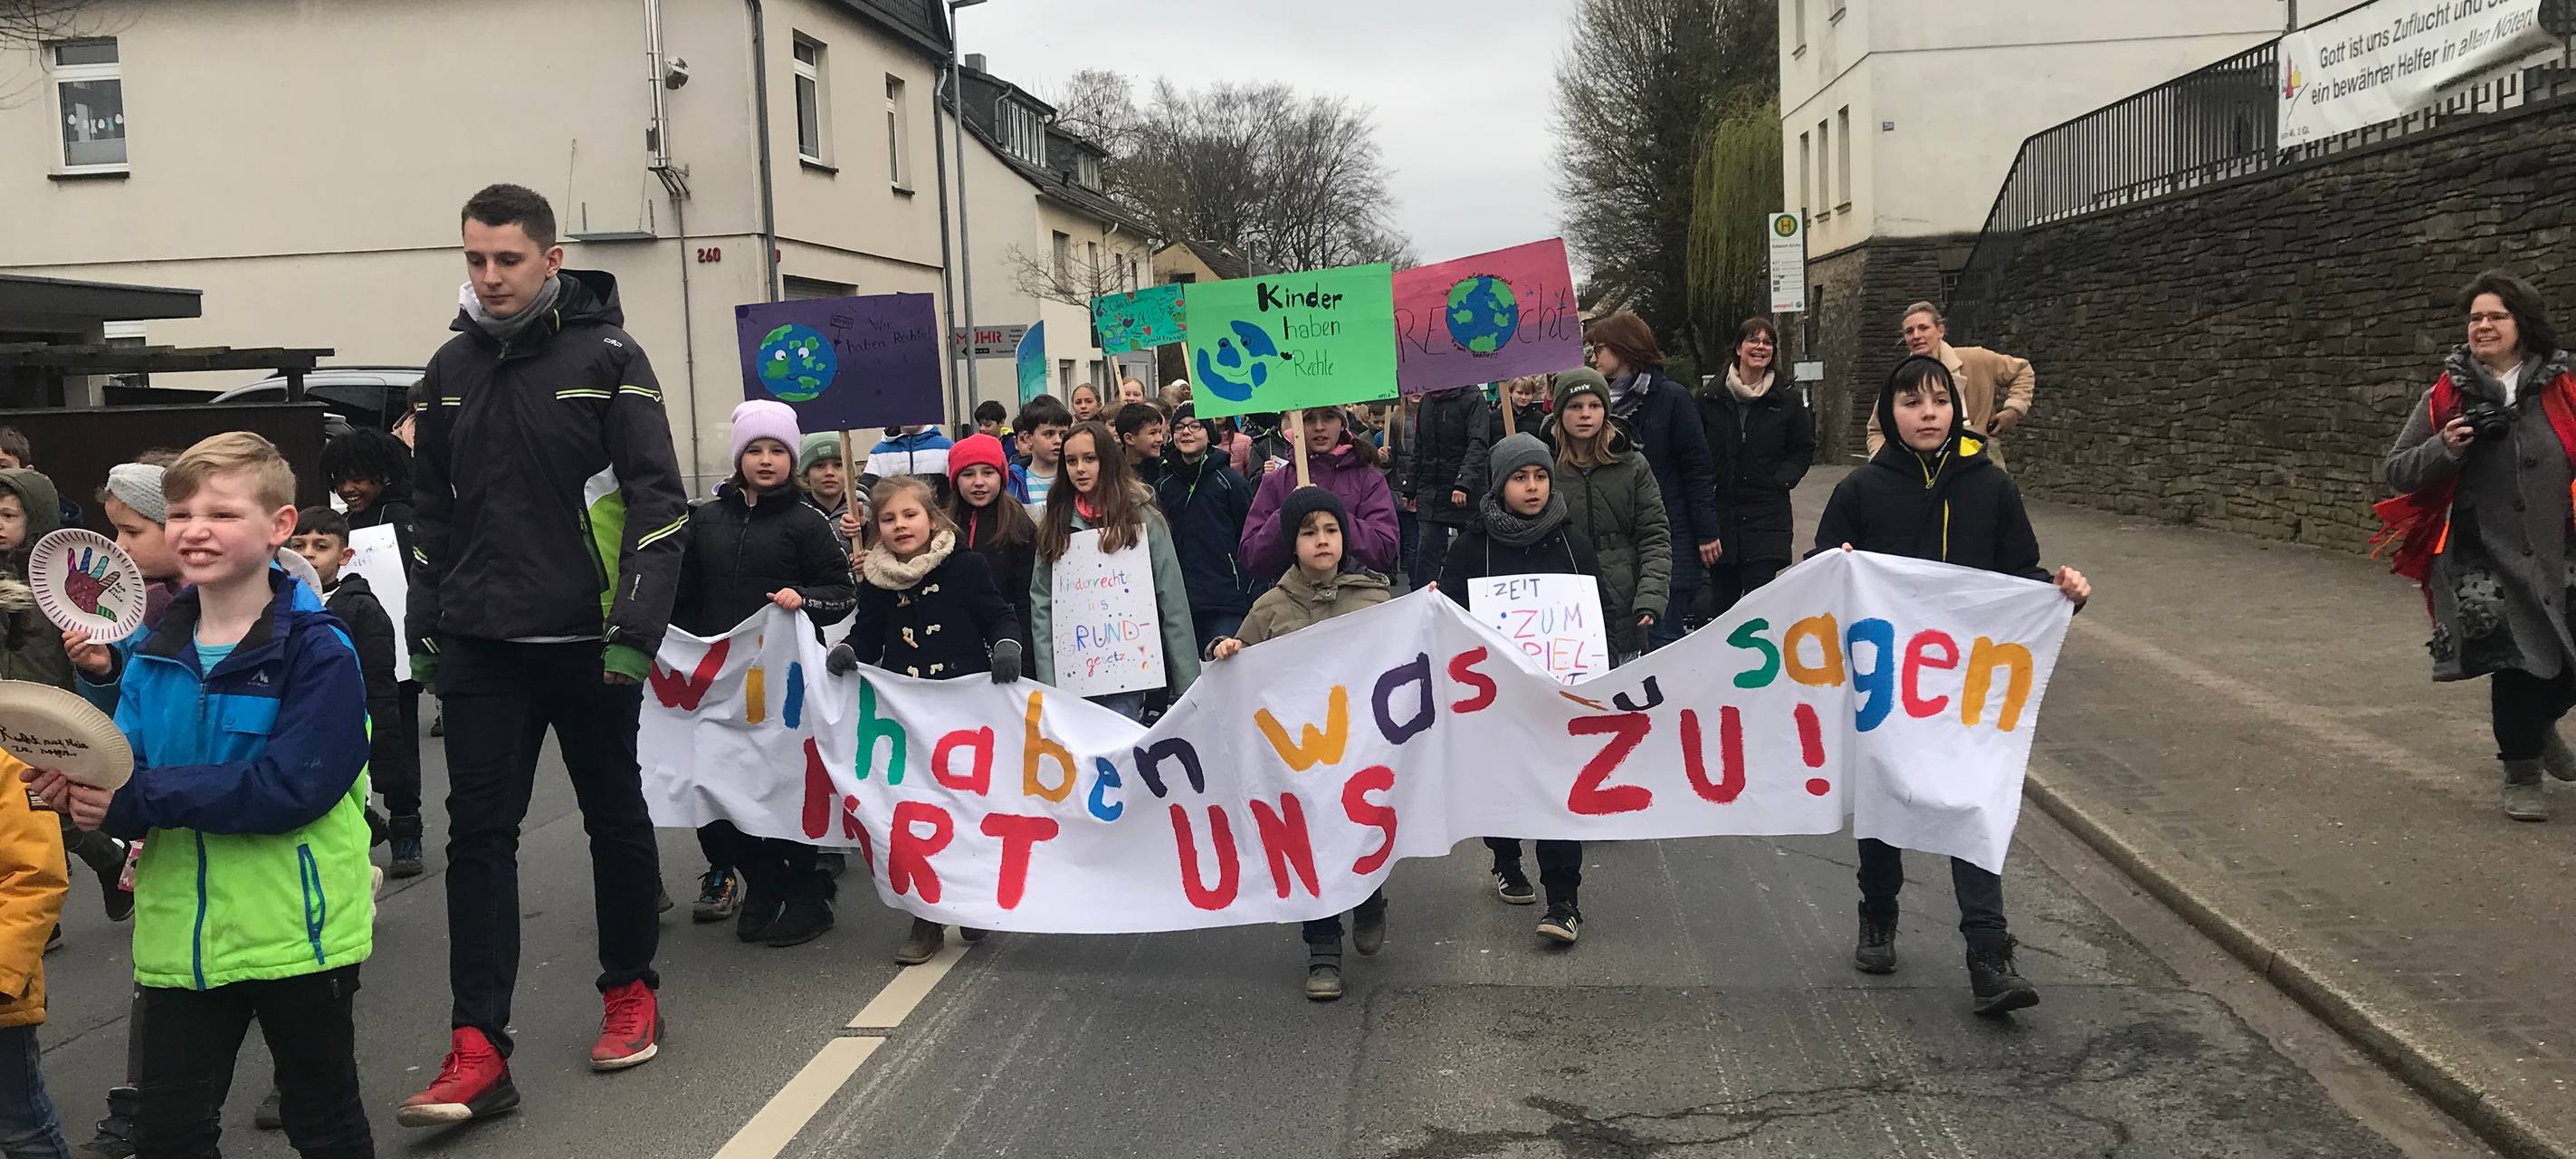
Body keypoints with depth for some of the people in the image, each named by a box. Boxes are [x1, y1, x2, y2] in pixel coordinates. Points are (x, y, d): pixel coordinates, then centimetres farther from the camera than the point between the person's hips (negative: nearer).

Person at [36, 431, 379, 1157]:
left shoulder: (317, 651, -14)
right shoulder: (152, 656, 5)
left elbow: (292, 789, -24)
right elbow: (127, 784, 5)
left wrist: (138, 800, -25)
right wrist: (79, 785, -18)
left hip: (297, 932, -5)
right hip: (182, 936, 5)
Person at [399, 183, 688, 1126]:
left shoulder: (608, 357, -6)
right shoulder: (452, 368, 9)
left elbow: (658, 501, -10)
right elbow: (436, 508, 16)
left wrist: (636, 629, -17)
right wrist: (425, 626, 12)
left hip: (588, 644, -3)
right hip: (481, 646, 4)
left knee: (616, 819, 11)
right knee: (479, 833, -2)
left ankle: (630, 992, 30)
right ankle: (478, 1053, -1)